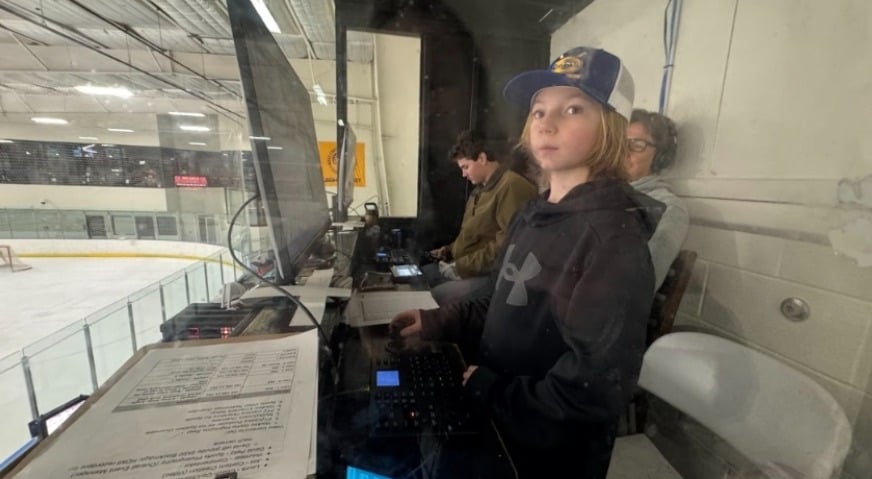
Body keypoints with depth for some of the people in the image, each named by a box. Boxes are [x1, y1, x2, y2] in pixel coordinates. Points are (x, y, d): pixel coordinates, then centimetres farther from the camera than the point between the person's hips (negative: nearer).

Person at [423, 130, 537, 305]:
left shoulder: (512, 186, -17)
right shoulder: (481, 188, 17)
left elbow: (506, 246, -24)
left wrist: (462, 266, -19)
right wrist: (449, 250, 10)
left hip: (491, 274, -9)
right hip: (462, 266, 10)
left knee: (434, 296, -25)